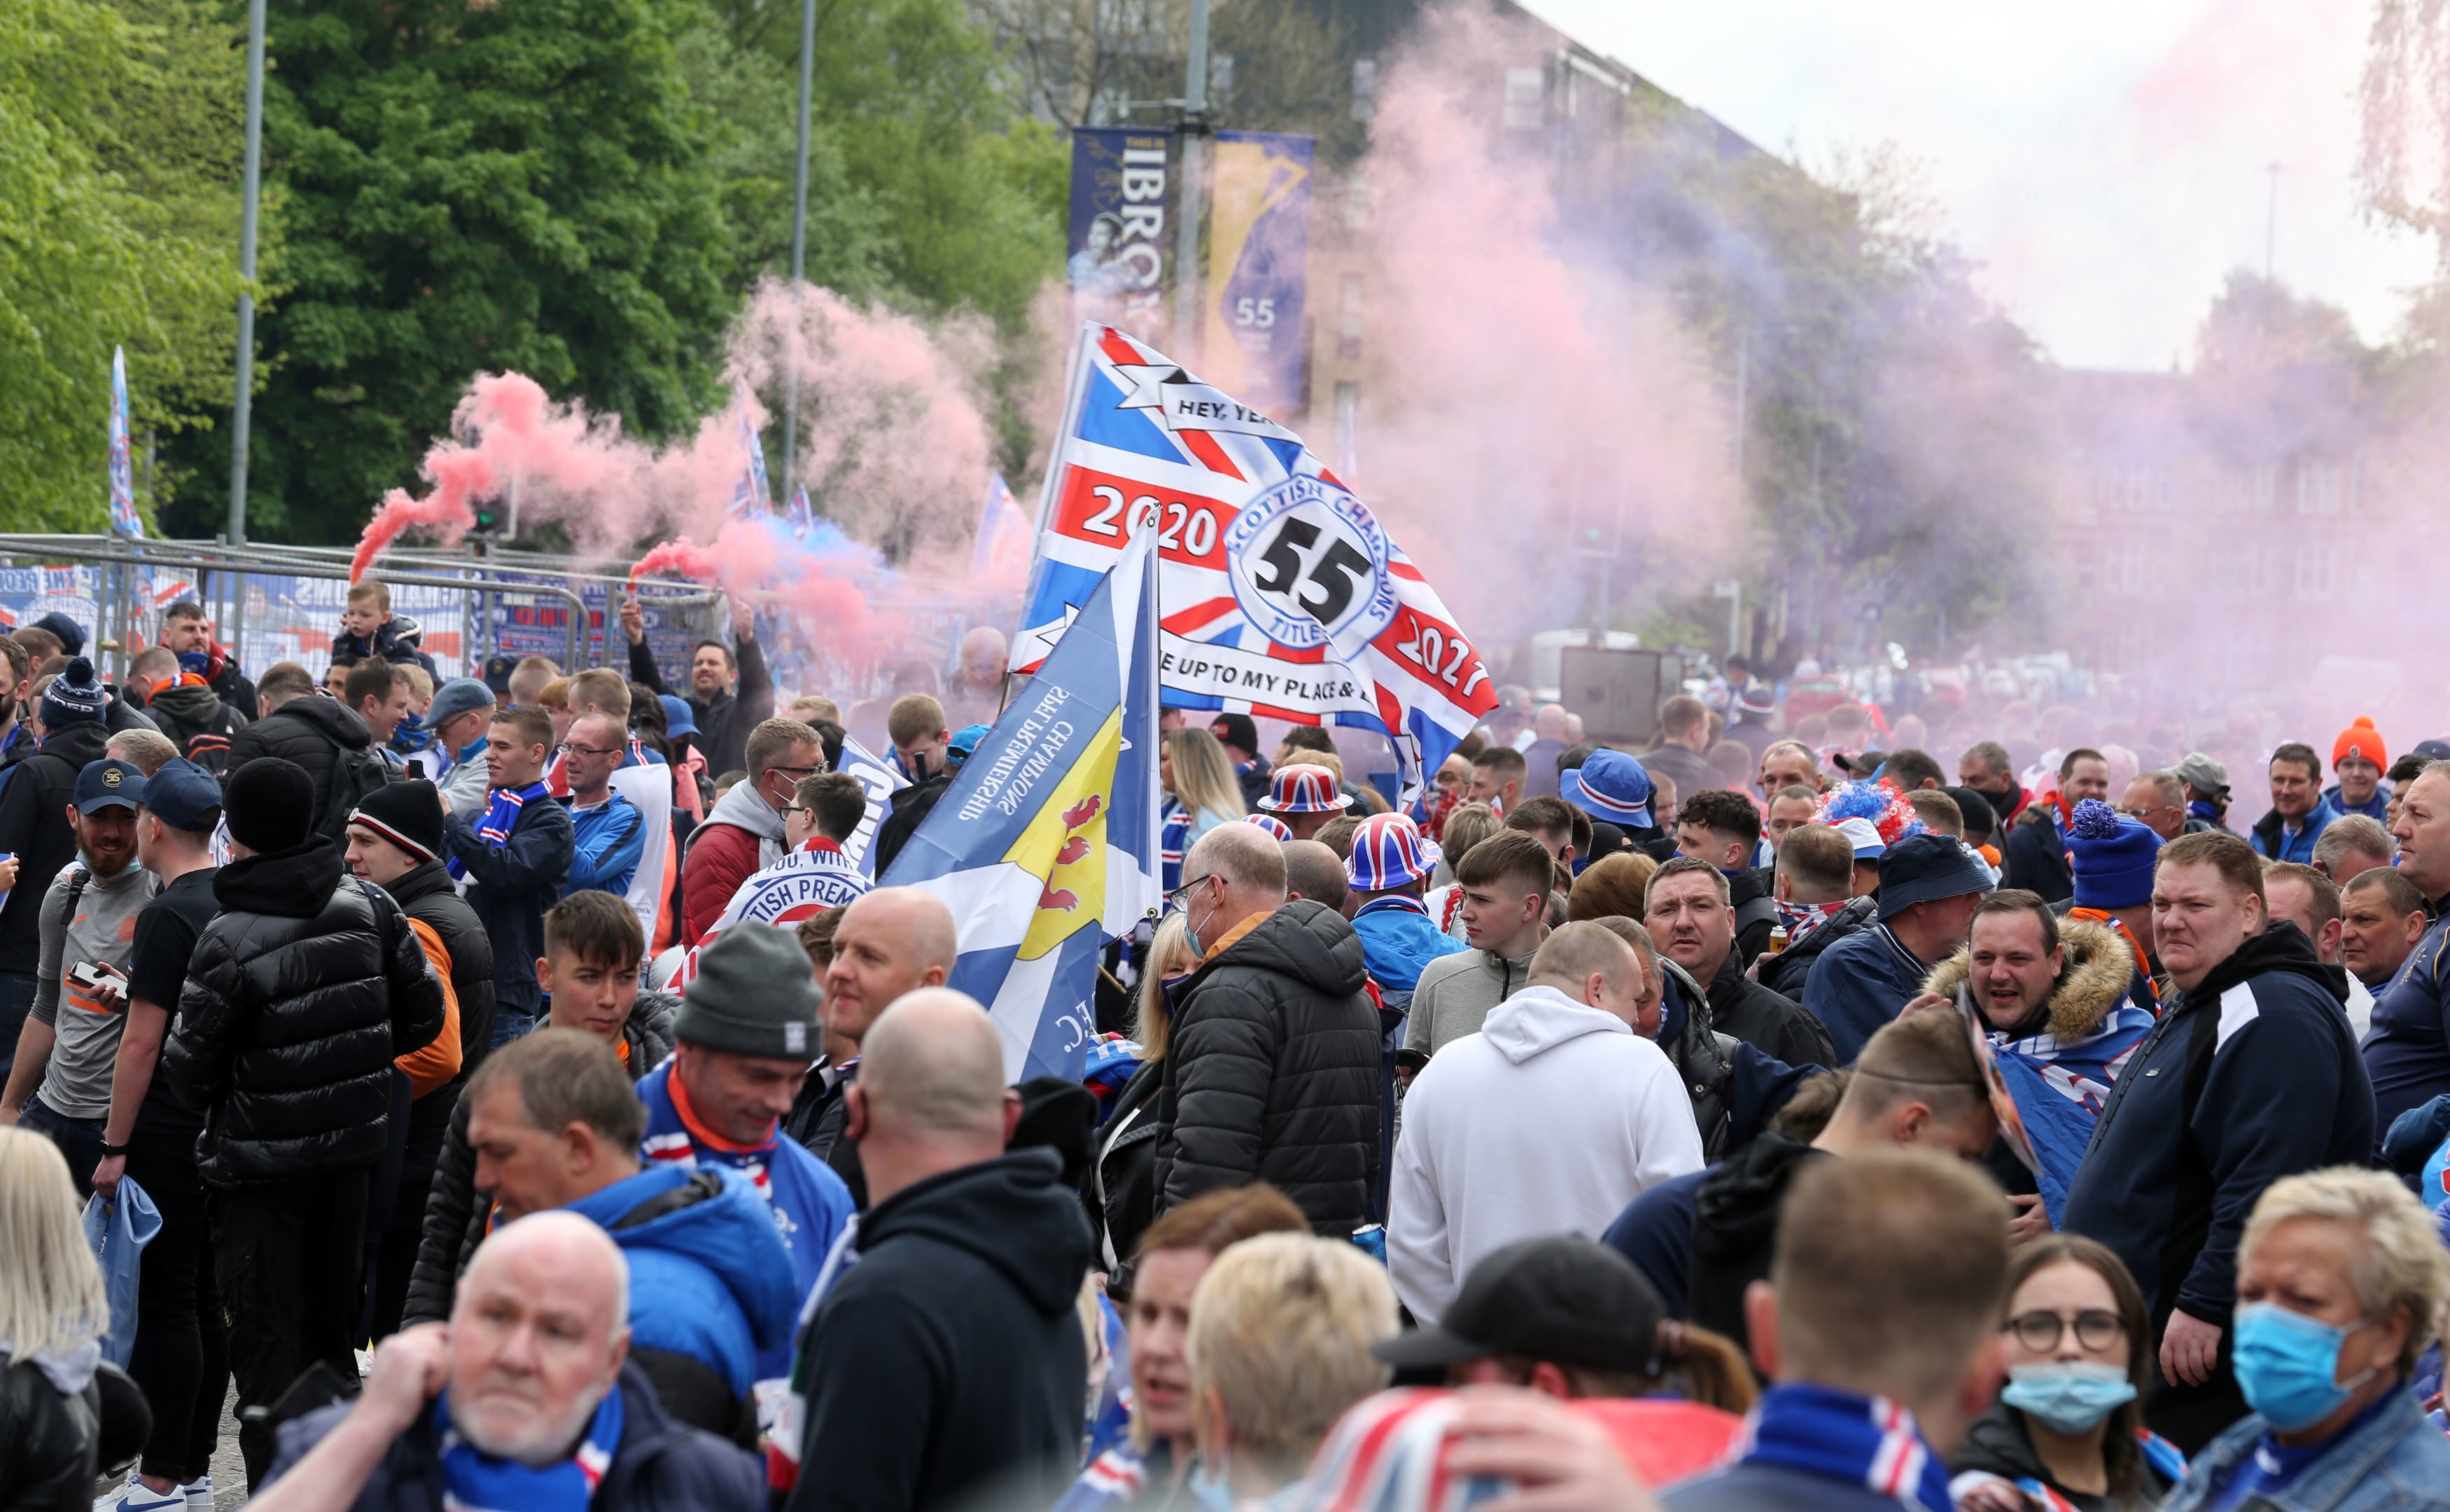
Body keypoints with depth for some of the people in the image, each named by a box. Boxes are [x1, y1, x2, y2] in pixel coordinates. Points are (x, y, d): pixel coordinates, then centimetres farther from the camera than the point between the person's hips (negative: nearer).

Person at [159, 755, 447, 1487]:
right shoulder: (368, 907, -5)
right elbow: (424, 1014, 4)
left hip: (259, 1163, -5)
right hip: (352, 1148, 6)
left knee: (266, 1342, 3)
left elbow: (189, 1068, -15)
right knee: (334, 1324, 20)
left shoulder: (229, 940, -21)